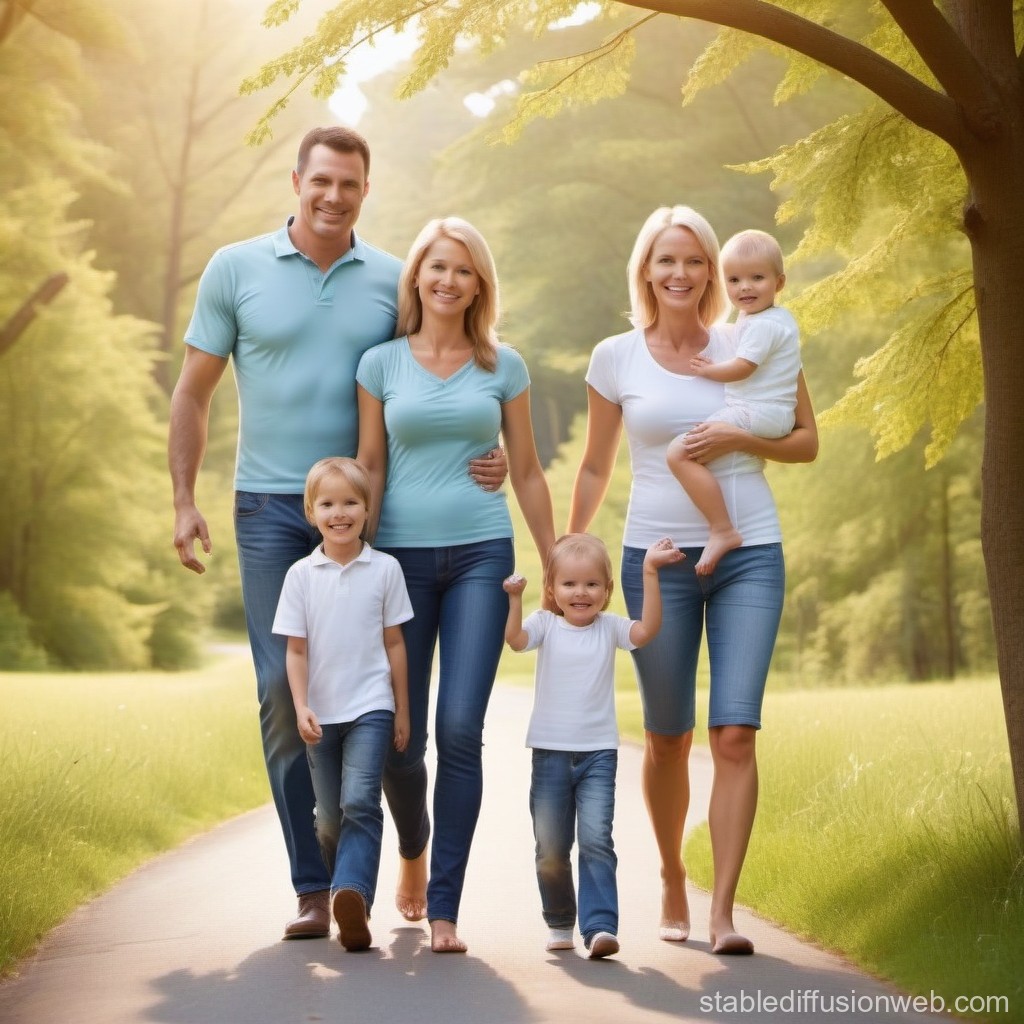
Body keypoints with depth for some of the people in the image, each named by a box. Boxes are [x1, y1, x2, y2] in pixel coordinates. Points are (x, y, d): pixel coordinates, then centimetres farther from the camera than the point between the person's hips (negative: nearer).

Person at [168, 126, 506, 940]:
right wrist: (185, 500, 0)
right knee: (283, 690, -4)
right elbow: (193, 393, 7)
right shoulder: (236, 270, 4)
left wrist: (485, 457, -9)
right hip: (272, 508, 0)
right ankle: (313, 887, 2)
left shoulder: (395, 282, 6)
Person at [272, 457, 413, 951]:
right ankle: (340, 904, 24)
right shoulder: (301, 574, 1)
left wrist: (402, 710, 6)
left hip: (371, 709, -2)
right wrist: (301, 708, -9)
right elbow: (296, 649, 2)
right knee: (329, 818, 10)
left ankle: (353, 897, -34)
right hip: (321, 714, 2)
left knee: (360, 803, -20)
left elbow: (394, 642, 4)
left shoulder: (385, 569, -1)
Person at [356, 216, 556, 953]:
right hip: (402, 555, 0)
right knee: (402, 736, 1)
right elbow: (369, 470, 7)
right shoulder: (382, 363, 5)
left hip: (480, 555, 0)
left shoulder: (504, 367, 7)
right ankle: (414, 851, 34)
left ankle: (444, 909, -4)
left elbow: (527, 471, 11)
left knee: (460, 731, -11)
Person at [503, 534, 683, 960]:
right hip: (550, 752, 1)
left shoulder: (610, 628, 4)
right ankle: (559, 923, 26)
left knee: (596, 840, -14)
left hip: (598, 752, -1)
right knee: (550, 848, 8)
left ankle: (600, 926, -17)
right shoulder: (545, 625, 2)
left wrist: (650, 572, -20)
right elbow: (516, 639, -17)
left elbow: (647, 629, -15)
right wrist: (514, 599, -33)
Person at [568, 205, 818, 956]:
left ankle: (723, 910, -7)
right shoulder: (616, 357, 3)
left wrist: (739, 439, -10)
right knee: (667, 739, 6)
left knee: (735, 734, -10)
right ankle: (673, 883, 28)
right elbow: (596, 469, 12)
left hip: (748, 554, 0)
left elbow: (807, 442, 7)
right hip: (657, 555, 1)